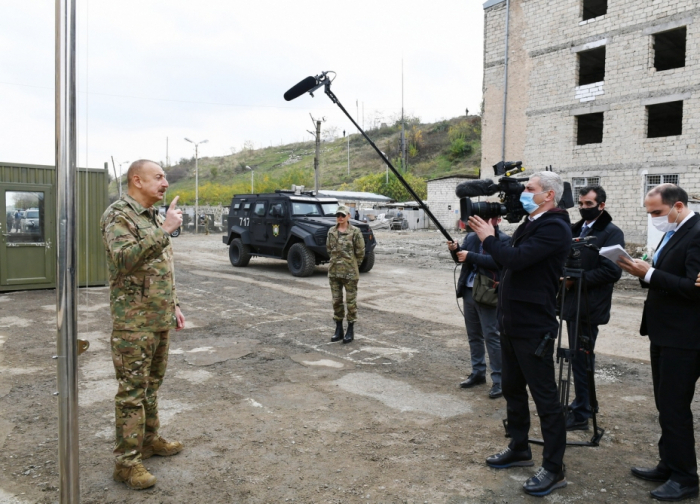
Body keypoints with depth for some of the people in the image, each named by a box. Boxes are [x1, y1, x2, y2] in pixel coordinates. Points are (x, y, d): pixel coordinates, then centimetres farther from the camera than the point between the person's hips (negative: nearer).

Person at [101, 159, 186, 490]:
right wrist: (164, 230, -27)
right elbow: (124, 258, -29)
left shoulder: (154, 217, 15)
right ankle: (127, 461, 9)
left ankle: (149, 440, 33)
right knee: (132, 391, -1)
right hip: (133, 323, -8)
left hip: (160, 320, 8)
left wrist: (173, 305, 18)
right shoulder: (118, 214, -12)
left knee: (152, 384, 18)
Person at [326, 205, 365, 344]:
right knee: (336, 301, 10)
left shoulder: (355, 232, -8)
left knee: (351, 301, 4)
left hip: (350, 272, -4)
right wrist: (336, 261, 11)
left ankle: (350, 331, 14)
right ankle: (338, 329, 21)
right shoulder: (331, 231, 5)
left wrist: (353, 266, 3)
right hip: (334, 271, 5)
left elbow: (360, 252, -4)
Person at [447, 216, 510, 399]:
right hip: (468, 292, 7)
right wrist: (456, 249, -9)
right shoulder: (471, 237, 11)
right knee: (473, 335, 14)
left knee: (491, 337, -4)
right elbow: (463, 257, 12)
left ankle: (499, 380, 3)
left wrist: (470, 256, -24)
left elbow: (496, 261, -23)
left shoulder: (504, 240, -8)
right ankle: (478, 373, 26)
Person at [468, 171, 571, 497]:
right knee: (513, 389, 19)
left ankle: (554, 468, 11)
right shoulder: (529, 225, 13)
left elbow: (515, 259, -27)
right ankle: (519, 449, 34)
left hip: (534, 327, -10)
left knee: (544, 396, 0)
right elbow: (506, 263, 13)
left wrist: (488, 238, -12)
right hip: (512, 322, 10)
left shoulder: (554, 228, -16)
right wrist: (488, 237, 2)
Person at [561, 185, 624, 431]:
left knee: (581, 359, -3)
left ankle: (581, 415, 6)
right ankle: (580, 404, 29)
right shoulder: (575, 229, 14)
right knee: (579, 358, 16)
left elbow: (612, 271, -16)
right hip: (572, 303, 7)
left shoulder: (611, 233, -7)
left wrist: (577, 280, -16)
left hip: (588, 307, -7)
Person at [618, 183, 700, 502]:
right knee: (666, 404, 17)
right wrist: (645, 272, -4)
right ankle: (668, 465, 30)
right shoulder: (673, 233, 12)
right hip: (664, 334, 10)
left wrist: (649, 274, -24)